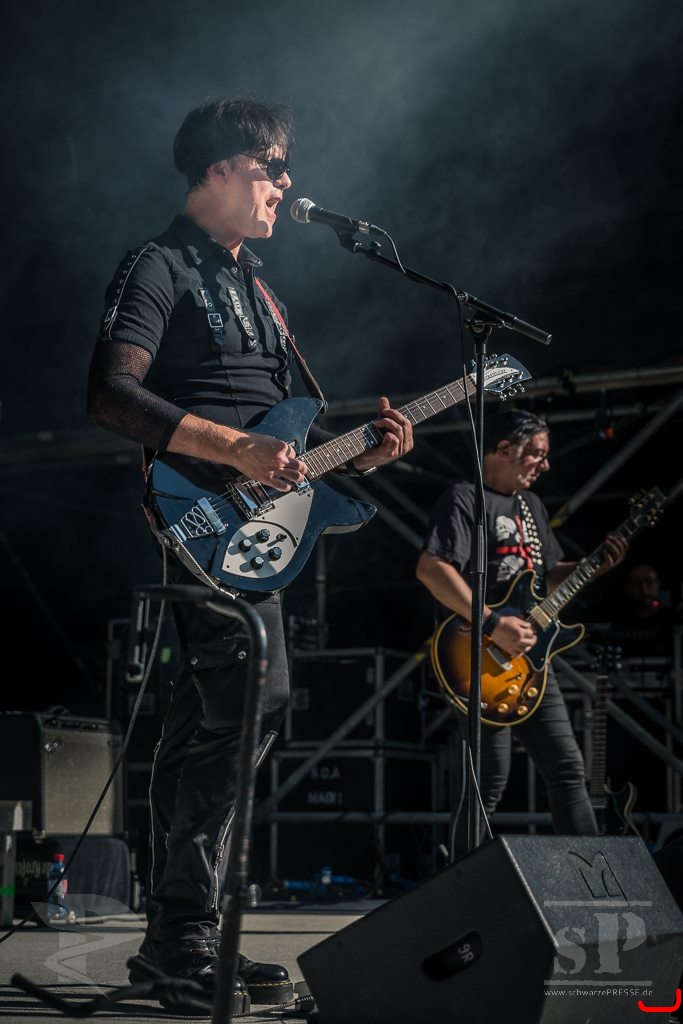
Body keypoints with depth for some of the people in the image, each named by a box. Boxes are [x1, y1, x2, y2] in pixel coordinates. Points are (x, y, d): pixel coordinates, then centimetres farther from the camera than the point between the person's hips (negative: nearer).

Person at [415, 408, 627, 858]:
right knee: (490, 782, -7)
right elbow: (431, 568, -22)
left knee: (568, 769, 8)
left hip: (529, 660, 9)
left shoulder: (532, 505, 18)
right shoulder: (465, 500, -10)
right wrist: (493, 624, -24)